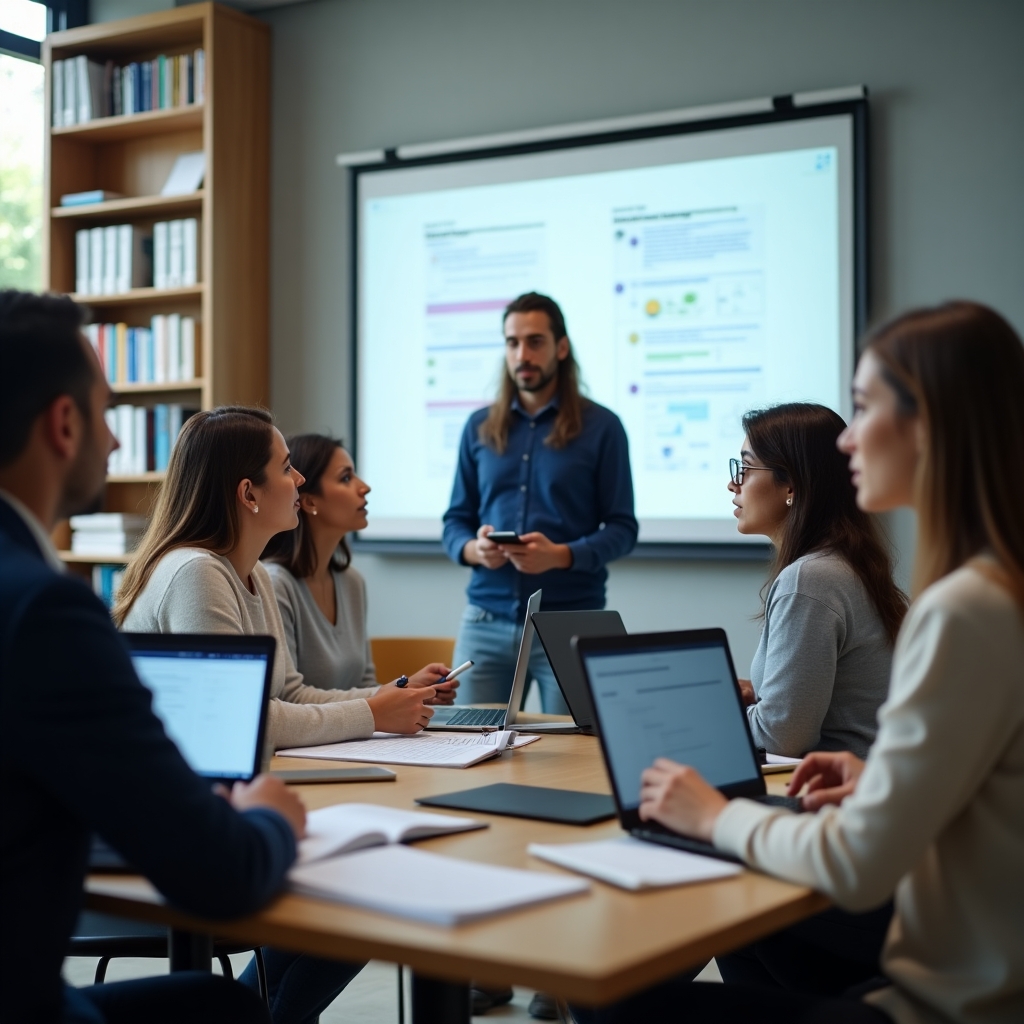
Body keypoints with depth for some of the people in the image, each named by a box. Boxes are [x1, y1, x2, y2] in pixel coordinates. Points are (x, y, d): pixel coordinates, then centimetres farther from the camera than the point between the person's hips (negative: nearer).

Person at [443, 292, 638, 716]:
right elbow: (455, 521, 12)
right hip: (486, 620, 3)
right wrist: (473, 549, -11)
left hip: (570, 622, -2)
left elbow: (622, 528, -3)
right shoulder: (479, 427, 10)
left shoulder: (601, 426, 0)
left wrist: (561, 555, -20)